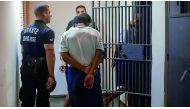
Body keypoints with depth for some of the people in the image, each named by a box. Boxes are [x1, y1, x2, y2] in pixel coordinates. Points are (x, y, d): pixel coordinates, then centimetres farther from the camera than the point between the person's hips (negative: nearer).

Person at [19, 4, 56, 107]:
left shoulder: (25, 30, 9)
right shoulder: (47, 31, -13)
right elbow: (49, 53, -21)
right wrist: (51, 75, -21)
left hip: (26, 68, 6)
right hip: (41, 69, -6)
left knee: (27, 99, 10)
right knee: (42, 99, 9)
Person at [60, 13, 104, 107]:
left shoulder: (66, 34, 0)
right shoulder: (95, 33, 1)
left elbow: (64, 56, -8)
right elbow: (98, 54, -9)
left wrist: (84, 69, -10)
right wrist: (91, 73, -14)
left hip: (74, 72, 0)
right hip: (92, 72, 0)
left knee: (76, 103, 8)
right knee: (94, 102, 8)